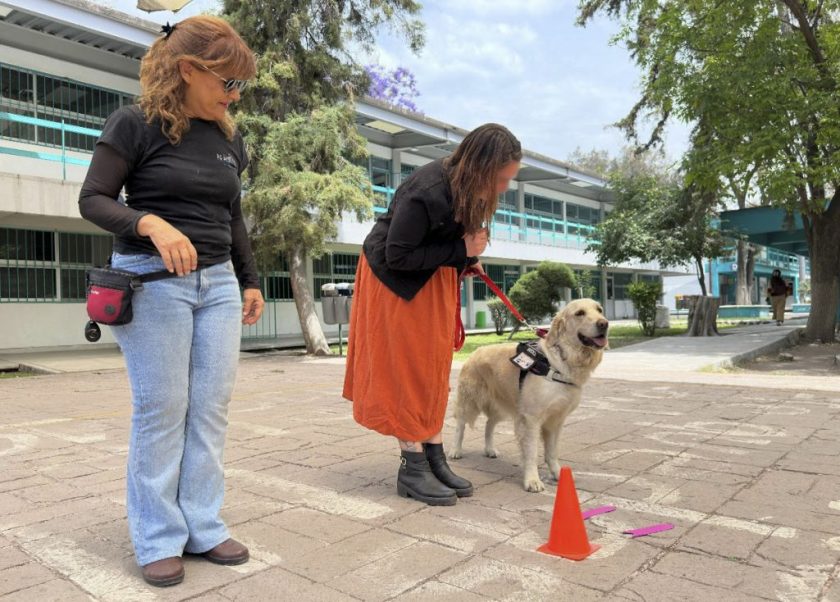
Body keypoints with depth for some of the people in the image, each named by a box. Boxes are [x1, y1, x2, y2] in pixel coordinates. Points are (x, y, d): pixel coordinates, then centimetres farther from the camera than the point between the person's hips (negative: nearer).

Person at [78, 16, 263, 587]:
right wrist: (151, 223, -26)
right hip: (152, 280, -5)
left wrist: (250, 280, 17)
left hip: (217, 282, 5)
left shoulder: (229, 139, 12)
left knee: (212, 406, 3)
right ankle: (159, 538, 12)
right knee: (161, 408, -2)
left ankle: (203, 527, 14)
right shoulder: (136, 124, -5)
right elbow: (93, 200, -8)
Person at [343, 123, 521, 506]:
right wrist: (460, 251, -26)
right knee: (404, 369, -5)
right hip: (396, 280, -7)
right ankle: (412, 467, 2)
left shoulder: (469, 187, -9)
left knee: (433, 367, 6)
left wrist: (468, 258, 2)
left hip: (435, 278, 8)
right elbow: (397, 255, -27)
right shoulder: (426, 193, -32)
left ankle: (434, 458, 12)